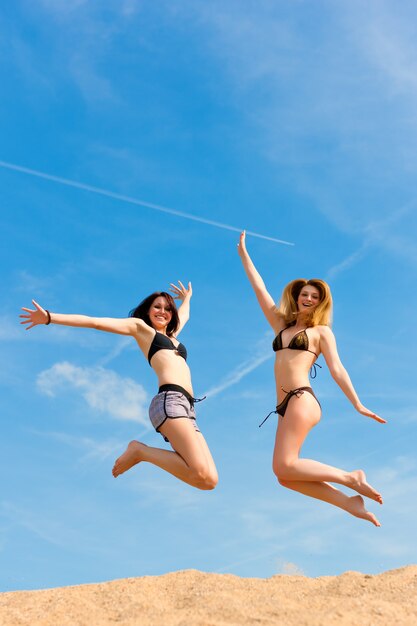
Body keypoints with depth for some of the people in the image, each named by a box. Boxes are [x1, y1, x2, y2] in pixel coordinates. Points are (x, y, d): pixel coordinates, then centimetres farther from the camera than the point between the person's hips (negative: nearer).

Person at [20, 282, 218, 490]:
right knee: (203, 476, -27)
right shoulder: (140, 327, 17)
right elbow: (96, 322, 10)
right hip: (170, 401, -8)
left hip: (187, 409, 8)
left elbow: (183, 315, 58)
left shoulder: (171, 335, 35)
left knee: (209, 480, -13)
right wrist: (50, 317, 5)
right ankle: (140, 451, -6)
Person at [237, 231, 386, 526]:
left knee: (283, 467, -22)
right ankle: (349, 502, 1)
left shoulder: (321, 331, 10)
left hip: (301, 400, -6)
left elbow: (337, 368, 3)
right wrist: (243, 253, 28)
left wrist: (358, 404, -6)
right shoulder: (282, 325, 22)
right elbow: (259, 289, 25)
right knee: (286, 476, -6)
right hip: (286, 406, 6)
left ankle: (352, 479, -7)